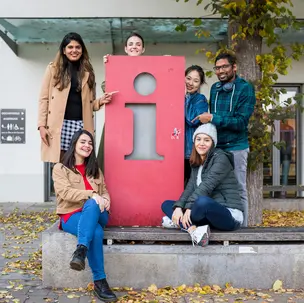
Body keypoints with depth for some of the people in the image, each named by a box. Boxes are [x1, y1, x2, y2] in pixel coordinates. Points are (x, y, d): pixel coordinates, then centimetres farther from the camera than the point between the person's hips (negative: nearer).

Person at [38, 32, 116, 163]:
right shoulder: (53, 68, 7)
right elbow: (44, 98, 4)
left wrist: (100, 101, -3)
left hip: (81, 124, 2)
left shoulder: (87, 72, 15)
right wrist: (42, 125, -6)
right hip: (59, 124, -2)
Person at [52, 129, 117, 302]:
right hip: (72, 215, -3)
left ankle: (80, 252, -51)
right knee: (96, 232, -38)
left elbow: (104, 191, 19)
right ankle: (100, 282, -37)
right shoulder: (60, 168, 6)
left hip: (97, 214, 3)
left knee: (91, 205, -38)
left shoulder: (95, 169, 23)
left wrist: (105, 200, -8)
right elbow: (65, 192, -10)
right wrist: (92, 194, -24)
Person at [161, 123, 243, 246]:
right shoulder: (196, 164, 15)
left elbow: (206, 186, -20)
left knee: (202, 201, -40)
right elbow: (190, 187, 2)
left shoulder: (221, 158, -8)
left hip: (230, 215, -8)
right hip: (210, 214, 9)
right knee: (166, 204, 2)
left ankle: (178, 222, -16)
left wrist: (189, 208, -27)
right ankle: (193, 229, -22)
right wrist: (178, 207, -15)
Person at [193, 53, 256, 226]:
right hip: (215, 146, 5)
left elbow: (241, 122, -16)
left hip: (236, 147, -5)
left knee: (238, 190, 3)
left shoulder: (245, 88, -8)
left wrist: (213, 119, -19)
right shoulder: (215, 88, 10)